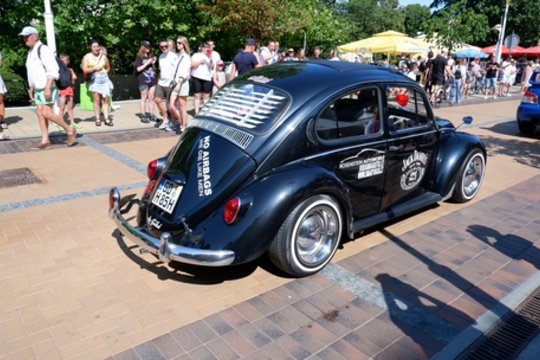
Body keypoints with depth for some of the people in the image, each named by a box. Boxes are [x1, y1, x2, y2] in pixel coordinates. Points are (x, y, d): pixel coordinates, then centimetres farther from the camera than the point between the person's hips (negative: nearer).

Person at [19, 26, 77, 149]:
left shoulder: (43, 49, -12)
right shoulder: (31, 52, 16)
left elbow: (53, 70, -21)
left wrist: (47, 88, -25)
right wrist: (31, 88, 20)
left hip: (47, 89, -9)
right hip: (38, 89, 9)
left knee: (46, 113, -12)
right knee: (40, 113, 5)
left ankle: (69, 130, 4)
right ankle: (45, 141, 9)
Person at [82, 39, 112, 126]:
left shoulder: (103, 56, 10)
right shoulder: (87, 57, 4)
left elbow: (108, 68, 22)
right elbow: (84, 70, -3)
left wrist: (104, 72, 6)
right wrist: (95, 68, -11)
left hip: (104, 79, 2)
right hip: (94, 80, -2)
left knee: (105, 99, 0)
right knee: (97, 99, -7)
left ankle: (106, 119, 2)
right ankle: (97, 119, -4)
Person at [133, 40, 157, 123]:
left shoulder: (151, 57, 17)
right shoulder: (139, 57, 1)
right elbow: (138, 69, -9)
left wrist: (153, 63, 0)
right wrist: (147, 63, -13)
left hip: (152, 80, 5)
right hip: (143, 81, -5)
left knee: (151, 98, 6)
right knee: (144, 98, -3)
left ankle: (151, 114, 11)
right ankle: (143, 116, 0)